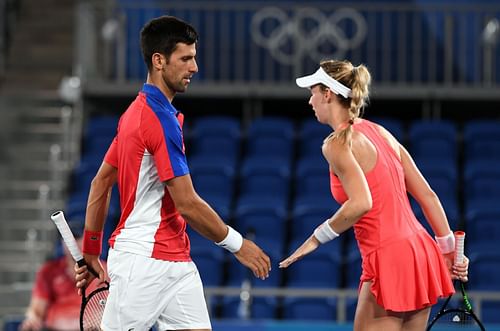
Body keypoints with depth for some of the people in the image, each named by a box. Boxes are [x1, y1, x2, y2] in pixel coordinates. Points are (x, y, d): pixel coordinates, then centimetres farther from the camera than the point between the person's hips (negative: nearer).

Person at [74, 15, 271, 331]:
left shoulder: (136, 112, 14)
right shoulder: (161, 119, -16)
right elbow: (187, 203, -18)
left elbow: (101, 183, 19)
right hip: (143, 261, -9)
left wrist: (91, 251, 22)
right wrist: (237, 243, -7)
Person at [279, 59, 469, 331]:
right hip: (421, 252, 8)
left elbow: (360, 203, -25)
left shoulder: (337, 143, -10)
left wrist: (316, 238, -14)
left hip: (389, 260, -8)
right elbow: (427, 195, 13)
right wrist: (448, 250, 17)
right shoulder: (380, 133, 14)